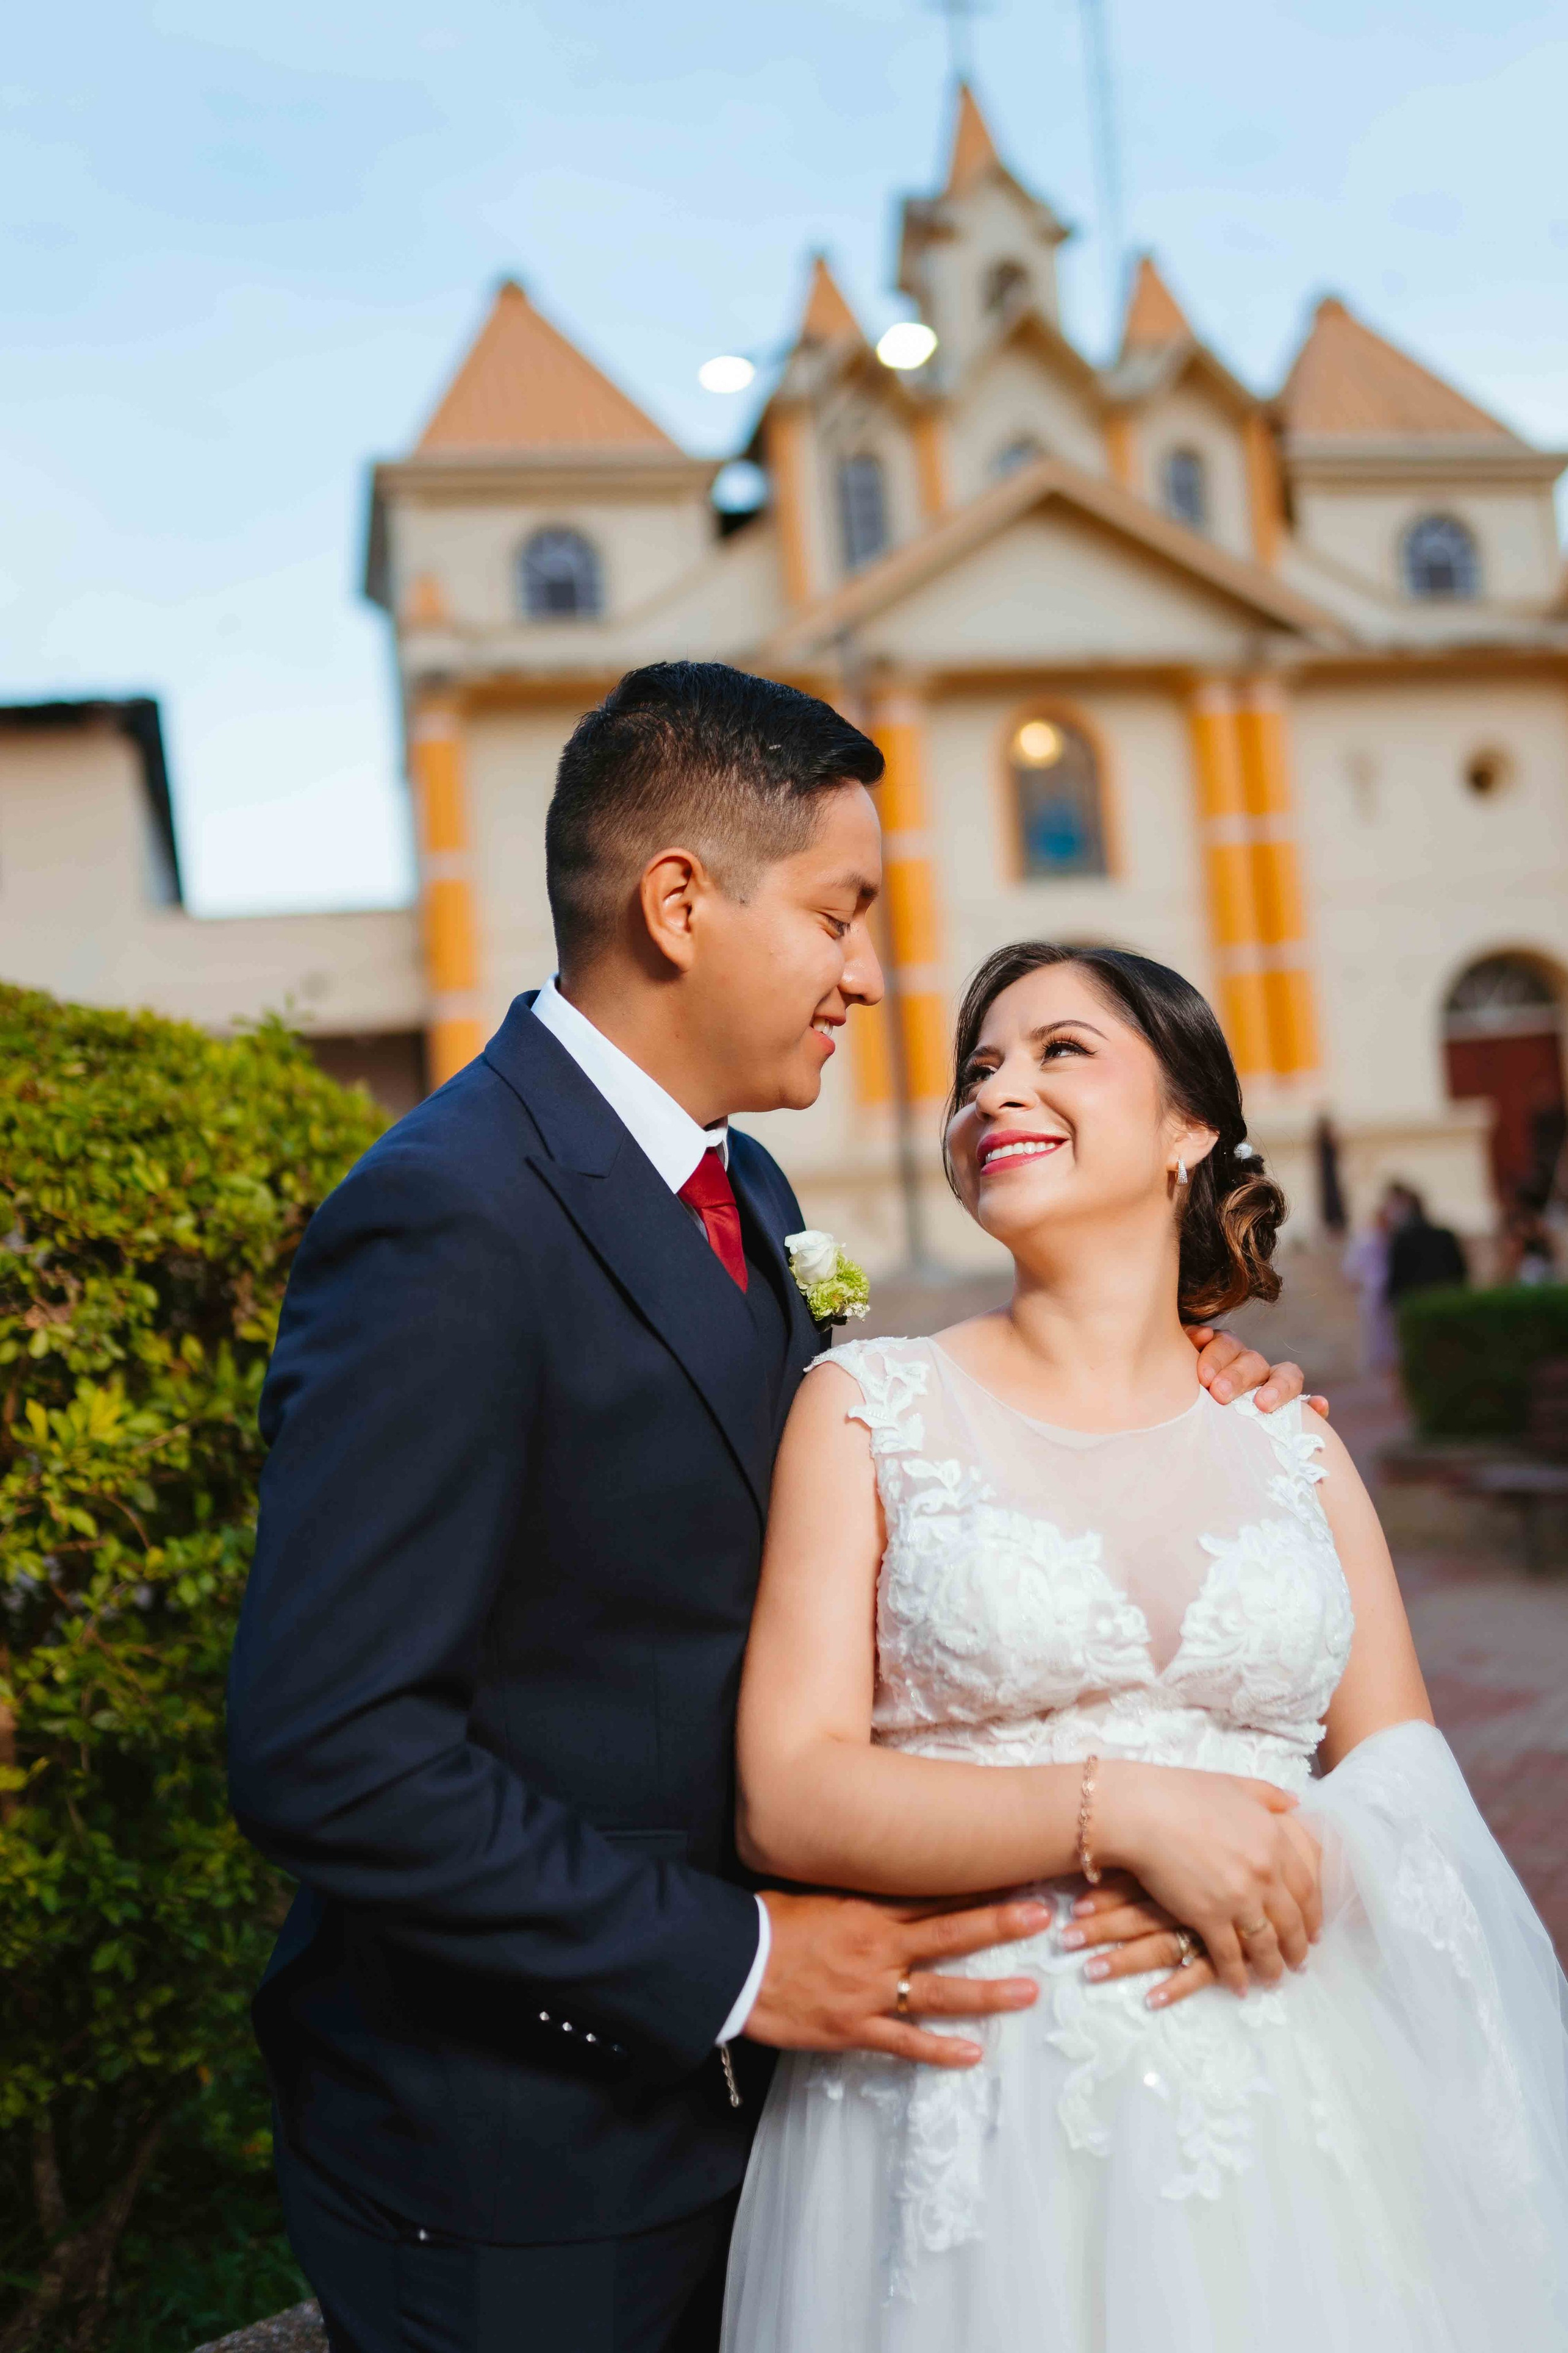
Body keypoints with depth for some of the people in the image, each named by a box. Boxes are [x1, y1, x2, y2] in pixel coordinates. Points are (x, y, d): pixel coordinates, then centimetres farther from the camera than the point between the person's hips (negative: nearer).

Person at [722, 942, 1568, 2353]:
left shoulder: (1293, 1443, 6)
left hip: (1296, 2100, 3)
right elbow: (787, 1798, -10)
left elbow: (1416, 1795, 6)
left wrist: (1292, 1860, -15)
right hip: (979, 2118, -2)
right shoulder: (871, 1408, -3)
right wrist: (1119, 1808, -19)